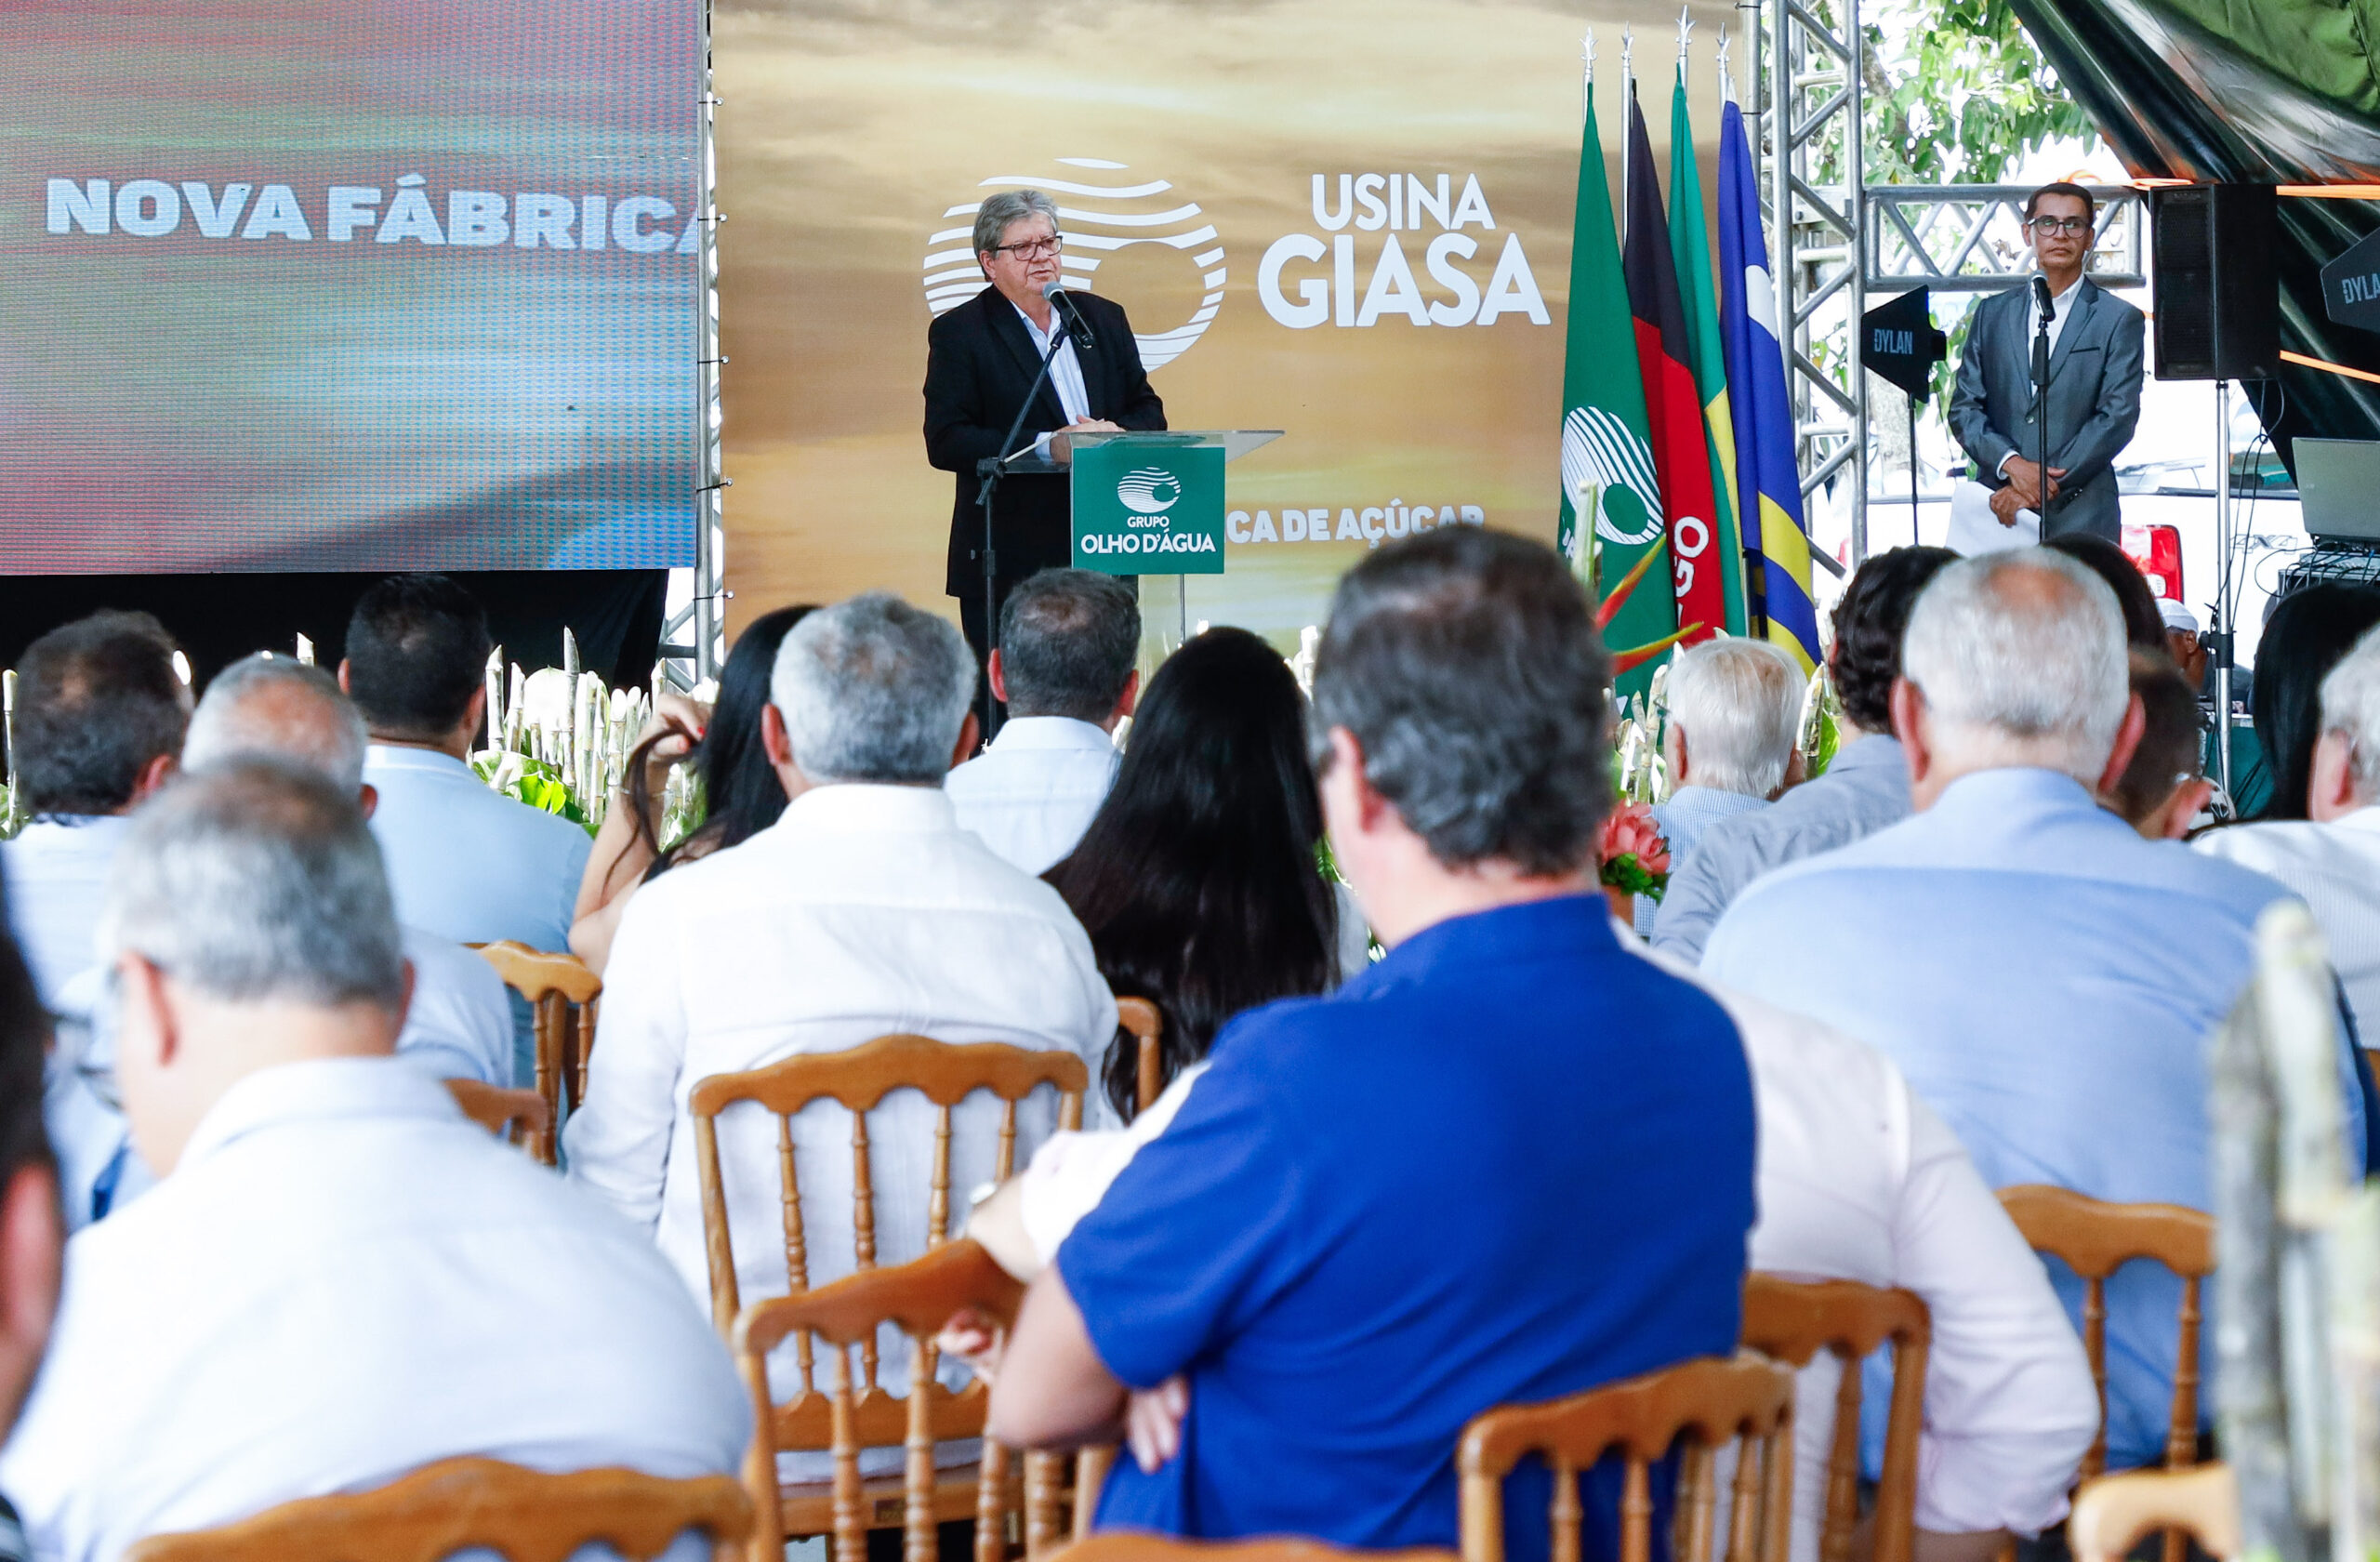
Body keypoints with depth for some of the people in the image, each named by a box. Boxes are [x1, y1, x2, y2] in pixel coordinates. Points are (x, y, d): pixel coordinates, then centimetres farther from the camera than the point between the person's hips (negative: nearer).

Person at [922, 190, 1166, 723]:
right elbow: (945, 442, -12)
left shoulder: (1103, 319, 14)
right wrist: (1047, 446, -21)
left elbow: (1149, 412, 16)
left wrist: (1113, 434, -8)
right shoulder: (959, 333, -2)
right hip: (1008, 561, -4)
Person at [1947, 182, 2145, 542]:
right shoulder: (1992, 313, 16)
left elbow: (2118, 418, -4)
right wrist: (2011, 464, -8)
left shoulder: (2119, 320, 5)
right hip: (1997, 513, 2)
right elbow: (1964, 407, 11)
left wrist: (2043, 489, -11)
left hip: (2079, 517, -2)